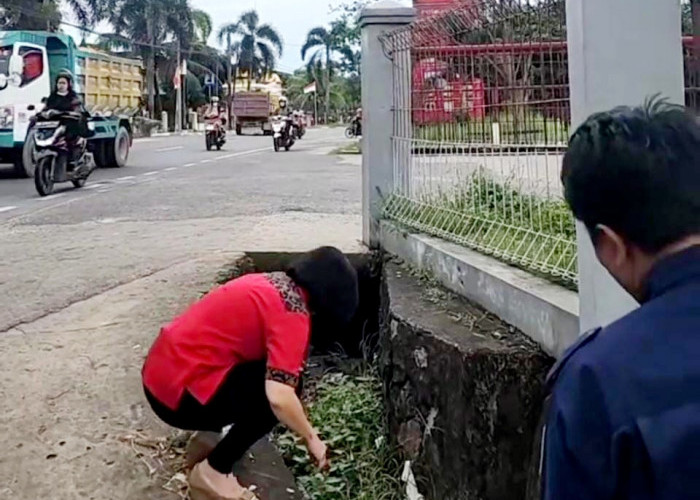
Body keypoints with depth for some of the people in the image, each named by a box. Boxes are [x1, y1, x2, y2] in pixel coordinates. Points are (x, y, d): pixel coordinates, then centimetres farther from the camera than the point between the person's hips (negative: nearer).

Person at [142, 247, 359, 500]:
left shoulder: (272, 283, 12)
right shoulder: (292, 310, -17)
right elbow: (279, 398, -25)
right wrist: (311, 437, -7)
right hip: (178, 392, -9)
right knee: (283, 386, -8)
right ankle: (212, 472, 1)